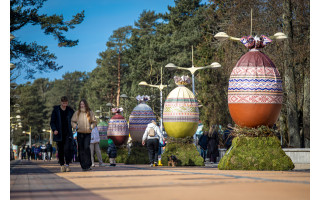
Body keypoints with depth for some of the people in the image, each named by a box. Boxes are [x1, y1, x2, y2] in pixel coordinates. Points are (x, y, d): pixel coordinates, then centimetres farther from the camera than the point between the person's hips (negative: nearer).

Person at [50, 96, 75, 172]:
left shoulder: (70, 110, 6)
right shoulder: (56, 110, 1)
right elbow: (52, 122, 0)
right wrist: (54, 129, -15)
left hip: (68, 133, 0)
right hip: (59, 133, 0)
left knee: (67, 148, -14)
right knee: (60, 150, 4)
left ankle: (67, 164, -10)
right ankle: (62, 165, 15)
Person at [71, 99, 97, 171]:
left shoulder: (90, 112, 5)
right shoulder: (77, 113, 7)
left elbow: (94, 122, 12)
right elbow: (72, 121, 14)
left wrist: (91, 127, -5)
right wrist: (75, 126, -4)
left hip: (87, 133, -2)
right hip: (80, 133, 2)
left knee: (87, 148, -17)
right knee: (81, 150, 2)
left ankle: (88, 165, -11)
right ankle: (83, 166, 9)